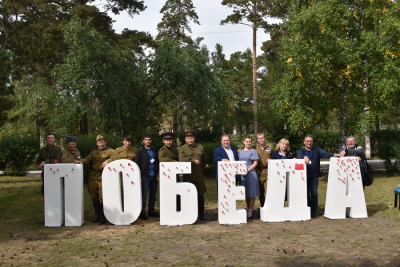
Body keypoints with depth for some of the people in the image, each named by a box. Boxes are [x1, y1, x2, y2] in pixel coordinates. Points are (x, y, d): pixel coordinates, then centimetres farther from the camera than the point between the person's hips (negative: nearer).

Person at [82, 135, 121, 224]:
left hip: (103, 178, -5)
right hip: (92, 177, 5)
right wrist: (81, 161, -13)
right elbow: (88, 159, 8)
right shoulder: (94, 152, 19)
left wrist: (108, 161, -26)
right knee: (94, 197, 10)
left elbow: (117, 156, -13)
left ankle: (103, 216, 6)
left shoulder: (109, 151, 3)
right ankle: (98, 215, 22)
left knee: (102, 197, -6)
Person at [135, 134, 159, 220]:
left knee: (153, 195, 10)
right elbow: (137, 164, -3)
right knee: (144, 195, -1)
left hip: (154, 176, 4)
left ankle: (151, 211, 21)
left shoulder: (155, 151, 12)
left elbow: (157, 163, 13)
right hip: (145, 177, -4)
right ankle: (142, 213, 7)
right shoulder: (140, 151, 1)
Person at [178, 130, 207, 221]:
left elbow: (204, 160, 19)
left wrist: (200, 168, 13)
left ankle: (201, 214, 17)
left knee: (200, 195, 7)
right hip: (188, 176, -2)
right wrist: (193, 161, -14)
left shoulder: (200, 147, 10)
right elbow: (182, 160, -17)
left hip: (199, 176, 3)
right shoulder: (182, 149, 0)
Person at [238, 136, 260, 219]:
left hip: (251, 174, -4)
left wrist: (247, 171, -14)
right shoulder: (240, 152, 15)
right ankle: (248, 209, 16)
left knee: (251, 193, -2)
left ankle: (250, 211, 1)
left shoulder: (253, 151, 1)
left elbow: (255, 163, -5)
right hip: (242, 175, 5)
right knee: (246, 193, 8)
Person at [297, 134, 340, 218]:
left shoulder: (316, 150, 13)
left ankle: (314, 212, 6)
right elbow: (300, 156, -15)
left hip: (314, 175, 1)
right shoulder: (301, 151, 8)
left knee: (314, 192, -2)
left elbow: (324, 153, -4)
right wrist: (305, 157, -38)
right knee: (306, 193, 1)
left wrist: (333, 155, -22)